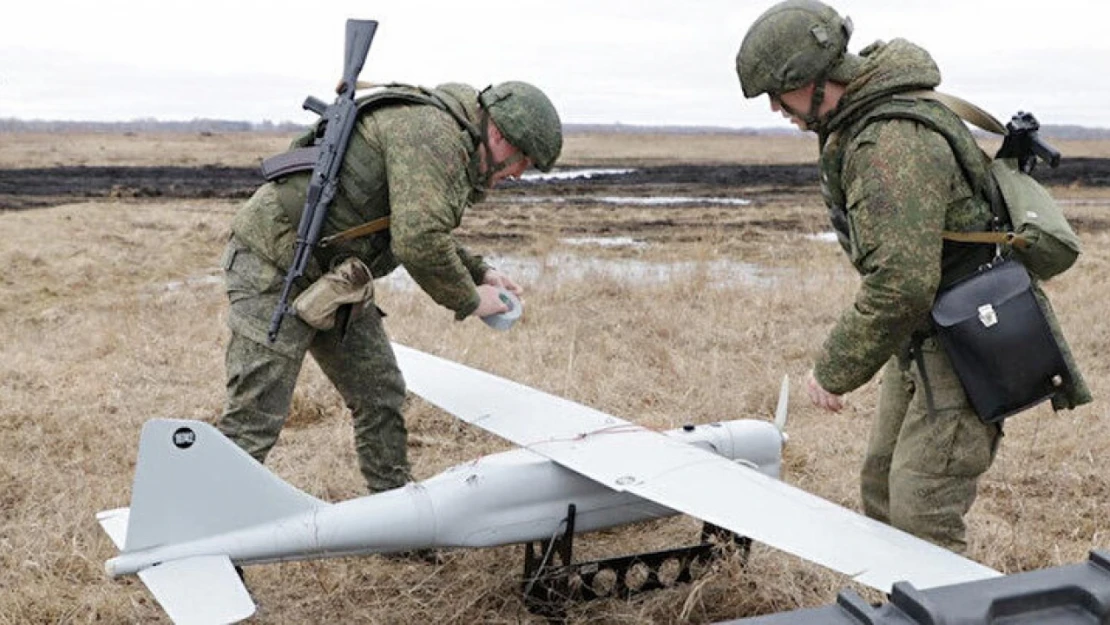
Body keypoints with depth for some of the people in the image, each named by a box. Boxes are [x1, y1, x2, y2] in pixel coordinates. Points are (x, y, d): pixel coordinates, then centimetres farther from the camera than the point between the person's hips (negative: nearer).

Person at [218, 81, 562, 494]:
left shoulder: (452, 145, 13)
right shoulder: (431, 131, -20)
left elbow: (428, 232, 26)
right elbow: (419, 243, -28)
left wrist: (480, 272, 14)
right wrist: (469, 301, -12)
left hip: (332, 279, 10)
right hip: (275, 262, -10)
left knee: (381, 396, 12)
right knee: (255, 418, -9)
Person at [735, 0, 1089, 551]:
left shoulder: (893, 143, -27)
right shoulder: (852, 129, 7)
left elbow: (903, 282, -33)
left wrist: (834, 371, -22)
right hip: (921, 342, 11)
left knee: (920, 519, -10)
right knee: (882, 491, 17)